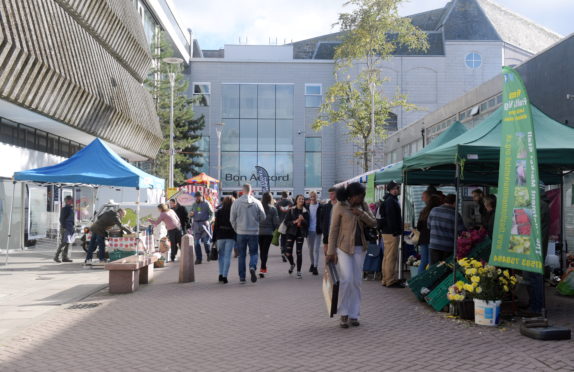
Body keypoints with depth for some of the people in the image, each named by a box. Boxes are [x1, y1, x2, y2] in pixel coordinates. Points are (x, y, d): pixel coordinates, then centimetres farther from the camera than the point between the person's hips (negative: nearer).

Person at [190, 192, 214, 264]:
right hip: (196, 225, 4)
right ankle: (198, 258, 5)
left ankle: (208, 255, 22)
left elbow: (212, 213, 0)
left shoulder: (206, 204, 1)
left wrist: (208, 221, -15)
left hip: (204, 224, -4)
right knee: (196, 242, 0)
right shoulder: (194, 205, 15)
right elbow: (191, 215, 22)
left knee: (206, 241, -3)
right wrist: (190, 215, -2)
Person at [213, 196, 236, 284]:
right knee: (227, 256, 1)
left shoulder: (219, 212, 1)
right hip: (231, 237, -1)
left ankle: (221, 274, 11)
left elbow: (216, 226, 0)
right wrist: (236, 238, 7)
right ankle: (225, 276, -4)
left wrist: (214, 239, 4)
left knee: (221, 255, 16)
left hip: (220, 236, 1)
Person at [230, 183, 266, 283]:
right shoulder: (257, 202, -4)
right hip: (254, 232, 0)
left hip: (241, 233, 0)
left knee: (241, 255, 10)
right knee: (253, 253, 11)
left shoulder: (236, 202, -5)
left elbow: (232, 219, -1)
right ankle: (252, 267, -18)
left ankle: (242, 277, 11)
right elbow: (263, 217, 2)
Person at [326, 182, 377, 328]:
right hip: (344, 247, -5)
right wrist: (331, 252, -9)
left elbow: (373, 223, 4)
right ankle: (343, 314, 2)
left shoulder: (363, 205, 6)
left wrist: (362, 214, -14)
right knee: (346, 279, -14)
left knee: (356, 282, 6)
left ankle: (354, 315, 15)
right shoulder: (339, 207, -8)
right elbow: (333, 230, -7)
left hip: (359, 248, 5)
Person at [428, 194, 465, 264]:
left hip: (434, 245, 3)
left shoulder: (433, 211, 3)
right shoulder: (455, 214, -9)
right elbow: (461, 232, -6)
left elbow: (429, 225, 13)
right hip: (449, 248, -3)